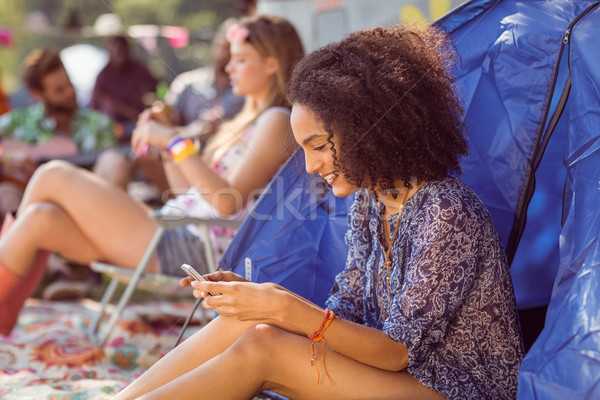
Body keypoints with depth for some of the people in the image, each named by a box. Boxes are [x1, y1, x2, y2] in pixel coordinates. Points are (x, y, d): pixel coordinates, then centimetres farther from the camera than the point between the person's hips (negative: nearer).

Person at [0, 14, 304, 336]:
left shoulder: (276, 122, -6)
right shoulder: (249, 122, 24)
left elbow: (227, 202, -19)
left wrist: (174, 141, -16)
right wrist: (165, 145, 13)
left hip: (193, 247, -10)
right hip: (175, 233, 10)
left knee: (53, 176, -9)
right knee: (40, 217, -5)